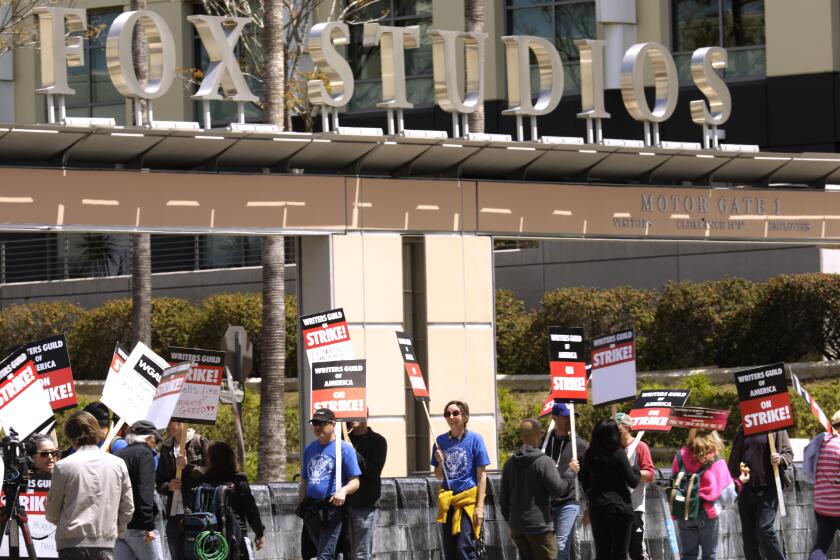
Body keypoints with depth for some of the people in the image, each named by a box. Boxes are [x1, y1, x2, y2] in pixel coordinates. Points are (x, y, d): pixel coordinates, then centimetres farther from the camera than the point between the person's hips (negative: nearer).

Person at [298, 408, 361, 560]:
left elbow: (355, 481, -6)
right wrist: (300, 507, 16)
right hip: (311, 511, 7)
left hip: (333, 510, -7)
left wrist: (343, 490, -27)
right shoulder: (309, 449, 17)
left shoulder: (344, 448, -3)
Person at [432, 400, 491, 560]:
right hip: (448, 499, 5)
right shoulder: (441, 441, 8)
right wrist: (440, 462, -6)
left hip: (468, 499, -5)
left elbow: (482, 475, -4)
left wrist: (480, 506, -10)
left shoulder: (474, 439, -4)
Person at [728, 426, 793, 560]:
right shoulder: (742, 430, 14)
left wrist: (780, 459, -19)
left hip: (768, 488, -5)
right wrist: (735, 475, 10)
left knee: (765, 528, -14)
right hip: (746, 488, 5)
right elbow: (734, 458, 20)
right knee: (748, 533, 5)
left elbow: (789, 453, 1)